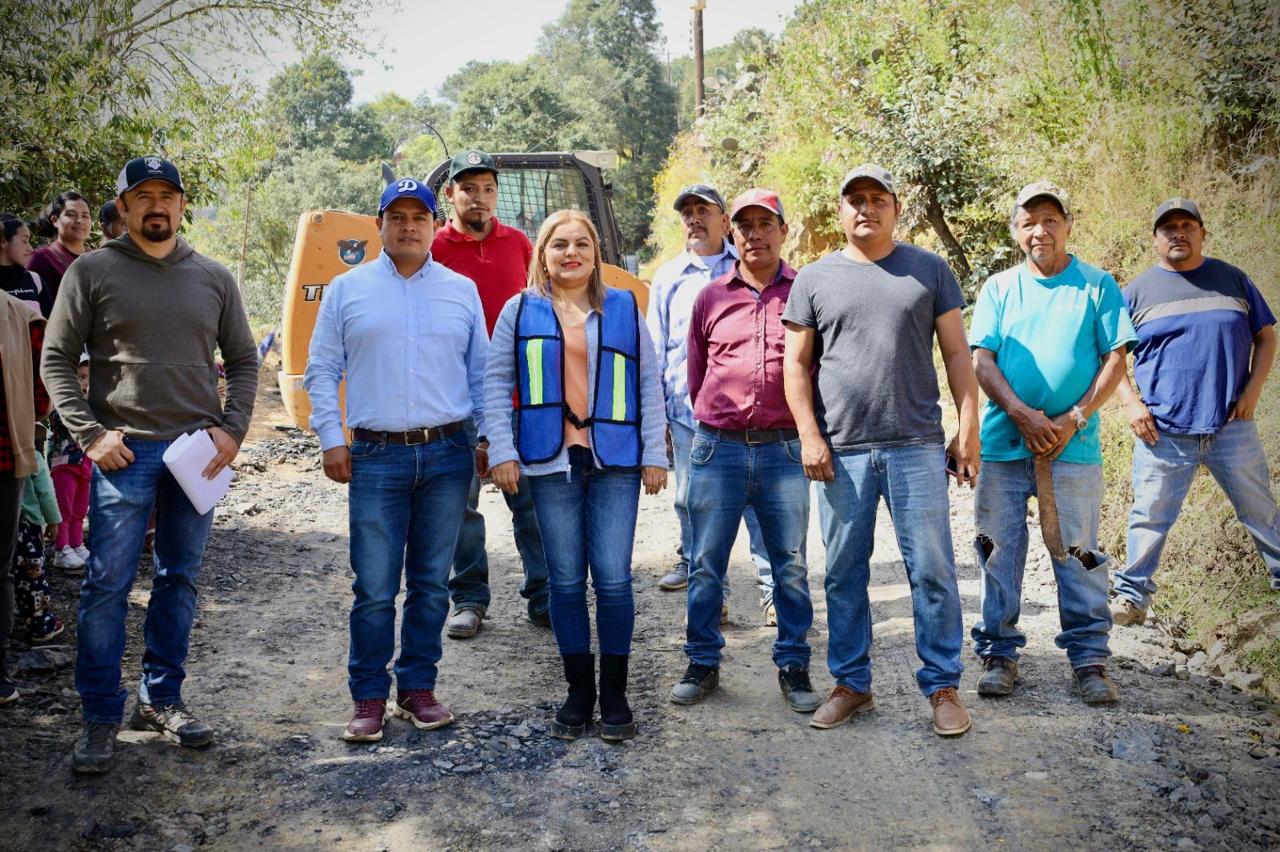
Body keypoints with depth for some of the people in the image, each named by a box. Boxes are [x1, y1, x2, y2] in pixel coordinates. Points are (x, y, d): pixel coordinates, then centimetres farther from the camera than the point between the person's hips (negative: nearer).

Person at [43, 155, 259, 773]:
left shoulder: (213, 278, 9)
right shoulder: (92, 272, 1)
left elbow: (243, 361, 13)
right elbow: (57, 360, 1)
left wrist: (232, 430, -1)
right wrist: (90, 435, -9)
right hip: (124, 454, -3)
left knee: (179, 582, 10)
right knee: (107, 586, -3)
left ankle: (161, 700, 24)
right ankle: (100, 718, 8)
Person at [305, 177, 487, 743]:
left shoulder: (462, 291, 10)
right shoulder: (347, 290, 7)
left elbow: (480, 372, 14)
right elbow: (321, 371, 8)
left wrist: (489, 435, 8)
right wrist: (330, 438, 0)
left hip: (447, 456, 2)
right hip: (376, 457, -1)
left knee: (431, 584, 9)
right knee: (374, 588, -1)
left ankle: (418, 689, 21)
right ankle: (369, 698, 11)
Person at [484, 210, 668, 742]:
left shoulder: (624, 309, 9)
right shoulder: (520, 311, 7)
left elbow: (649, 384, 8)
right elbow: (496, 383, 5)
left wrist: (654, 455, 3)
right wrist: (501, 452, -4)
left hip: (615, 462, 0)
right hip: (550, 462, 0)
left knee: (614, 579, -2)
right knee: (565, 580, 6)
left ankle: (615, 696, 12)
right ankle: (579, 693, 18)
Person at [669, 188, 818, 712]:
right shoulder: (710, 298, 9)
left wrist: (807, 430, 8)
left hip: (784, 450, -1)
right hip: (717, 448, 2)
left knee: (790, 566, 6)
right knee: (705, 565, 6)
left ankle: (793, 667, 18)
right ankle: (703, 663, 19)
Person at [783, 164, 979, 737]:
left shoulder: (930, 271, 9)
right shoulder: (814, 279, 9)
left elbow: (957, 355, 8)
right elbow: (796, 364, 8)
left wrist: (969, 429, 0)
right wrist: (809, 435, -2)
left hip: (917, 447, -1)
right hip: (841, 452, 1)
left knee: (932, 571, 0)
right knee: (844, 575, 7)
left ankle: (942, 687, 12)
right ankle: (851, 685, 20)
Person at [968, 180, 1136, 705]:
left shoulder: (1097, 285, 6)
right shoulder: (999, 288, 9)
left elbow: (1116, 358, 1)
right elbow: (980, 358, 2)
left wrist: (1074, 418, -10)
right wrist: (1022, 414, -11)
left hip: (1074, 447, -1)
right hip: (1002, 445, 2)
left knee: (1078, 554, 2)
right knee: (999, 552, 5)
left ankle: (1089, 658, 13)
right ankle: (998, 652, 15)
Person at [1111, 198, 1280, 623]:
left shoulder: (1233, 279, 9)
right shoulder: (1136, 292, 6)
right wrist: (1131, 403, -6)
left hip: (1232, 426, 1)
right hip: (1162, 430, -1)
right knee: (1150, 518, 0)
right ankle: (1131, 598, 9)